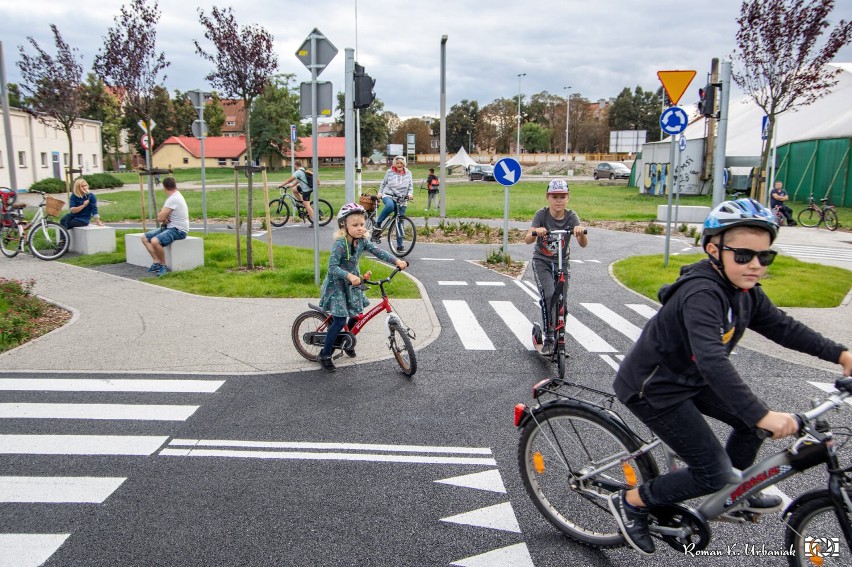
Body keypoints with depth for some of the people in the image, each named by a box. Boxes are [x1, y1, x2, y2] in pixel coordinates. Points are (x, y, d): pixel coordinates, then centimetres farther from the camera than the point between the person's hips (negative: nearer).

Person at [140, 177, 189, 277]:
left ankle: (163, 266, -14)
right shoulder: (174, 196, 12)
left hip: (178, 230, -11)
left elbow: (160, 218, -20)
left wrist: (161, 215, 3)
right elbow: (161, 217, 16)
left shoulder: (173, 199, -20)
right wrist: (164, 219, -7)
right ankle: (157, 262, 2)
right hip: (170, 227, 11)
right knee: (145, 238, 8)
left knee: (155, 241, -32)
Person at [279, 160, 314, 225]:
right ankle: (302, 203, 19)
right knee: (294, 189, 20)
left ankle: (313, 221, -13)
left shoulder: (298, 172, -13)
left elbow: (290, 180, -14)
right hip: (307, 187, 9)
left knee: (307, 205, -9)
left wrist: (281, 185, -7)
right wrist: (291, 185, 26)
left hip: (306, 189, -9)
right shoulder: (304, 170, 15)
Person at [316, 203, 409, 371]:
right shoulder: (340, 244, -27)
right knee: (340, 320, -13)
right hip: (336, 285, -7)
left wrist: (397, 261, -20)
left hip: (352, 283, 7)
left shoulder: (362, 241, -6)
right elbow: (332, 267, -32)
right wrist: (349, 276, -46)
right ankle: (325, 355, 2)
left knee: (356, 315, 11)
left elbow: (378, 252, -9)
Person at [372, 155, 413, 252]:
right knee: (390, 205, -41)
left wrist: (410, 193, -8)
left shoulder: (408, 173, 7)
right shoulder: (389, 172, 4)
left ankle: (399, 245, 6)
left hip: (401, 199, 2)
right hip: (388, 195, -2)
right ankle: (377, 224, -23)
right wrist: (380, 193, 8)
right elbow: (384, 183, 17)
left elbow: (411, 186, 10)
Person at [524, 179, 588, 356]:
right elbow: (527, 239, -24)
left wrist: (580, 232, -43)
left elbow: (584, 244, -21)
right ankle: (548, 339, -16)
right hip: (541, 261, -2)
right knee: (548, 295, -24)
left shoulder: (571, 217, -10)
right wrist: (536, 231, -46)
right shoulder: (542, 214, -13)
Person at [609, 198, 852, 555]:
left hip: (688, 378, 9)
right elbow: (712, 361, -41)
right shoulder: (701, 294, -31)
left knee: (753, 421, 11)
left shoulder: (744, 291, -1)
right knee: (714, 474, -6)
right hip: (652, 389, -9)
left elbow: (782, 327, 9)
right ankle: (631, 502, 10)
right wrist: (762, 415, -45)